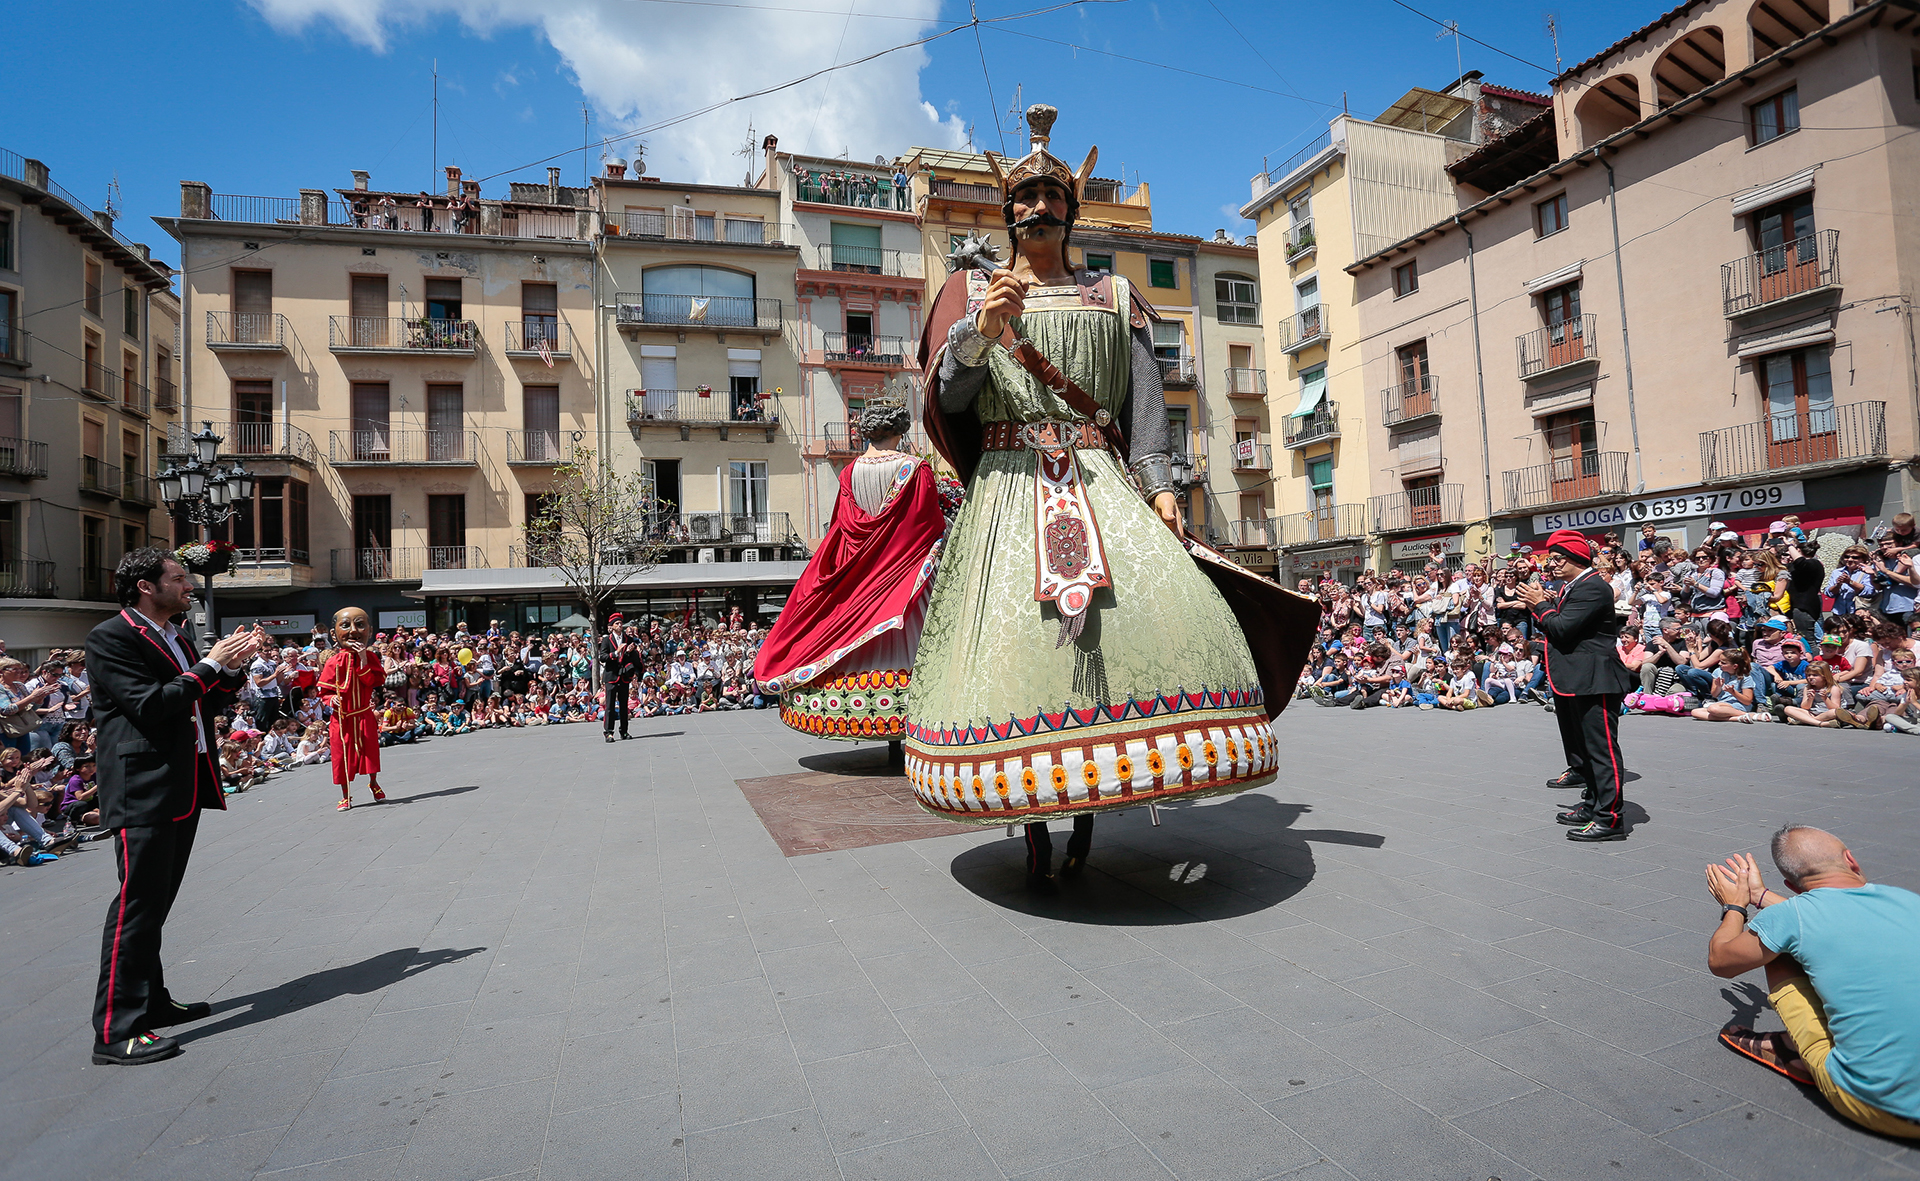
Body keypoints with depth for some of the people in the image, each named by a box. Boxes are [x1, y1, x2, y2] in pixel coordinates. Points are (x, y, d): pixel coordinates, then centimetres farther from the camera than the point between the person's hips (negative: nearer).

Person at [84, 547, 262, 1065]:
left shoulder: (175, 638, 16)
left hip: (184, 788, 9)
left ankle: (150, 1001, 27)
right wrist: (209, 664, -15)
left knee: (156, 900, 16)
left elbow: (206, 703, 18)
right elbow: (147, 705, -20)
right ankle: (116, 1030, 0)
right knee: (137, 902, -7)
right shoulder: (111, 637, -10)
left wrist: (234, 665, 3)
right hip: (142, 791, -9)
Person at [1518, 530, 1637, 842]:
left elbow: (1562, 628, -22)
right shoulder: (1571, 587, 17)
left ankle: (1610, 818, -4)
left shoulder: (1593, 587, -15)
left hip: (1595, 682, -11)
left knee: (1601, 746, -8)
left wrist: (1540, 604, -7)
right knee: (1582, 744, 17)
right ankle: (1593, 805, 28)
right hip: (1573, 682, 11)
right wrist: (1538, 607, 3)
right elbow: (1551, 628, 18)